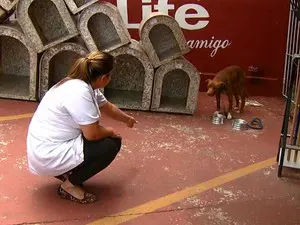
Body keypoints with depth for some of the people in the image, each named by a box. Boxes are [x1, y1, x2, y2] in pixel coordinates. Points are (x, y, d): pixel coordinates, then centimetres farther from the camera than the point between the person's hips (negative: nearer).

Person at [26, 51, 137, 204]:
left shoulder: (85, 85, 4)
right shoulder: (79, 91, -27)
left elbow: (109, 107, 23)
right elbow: (93, 134, -24)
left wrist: (127, 119, 38)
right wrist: (110, 132, -3)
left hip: (48, 147, 10)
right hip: (49, 155, -10)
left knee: (103, 135, 13)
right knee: (110, 145, -12)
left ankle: (65, 172, 14)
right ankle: (69, 185, -1)